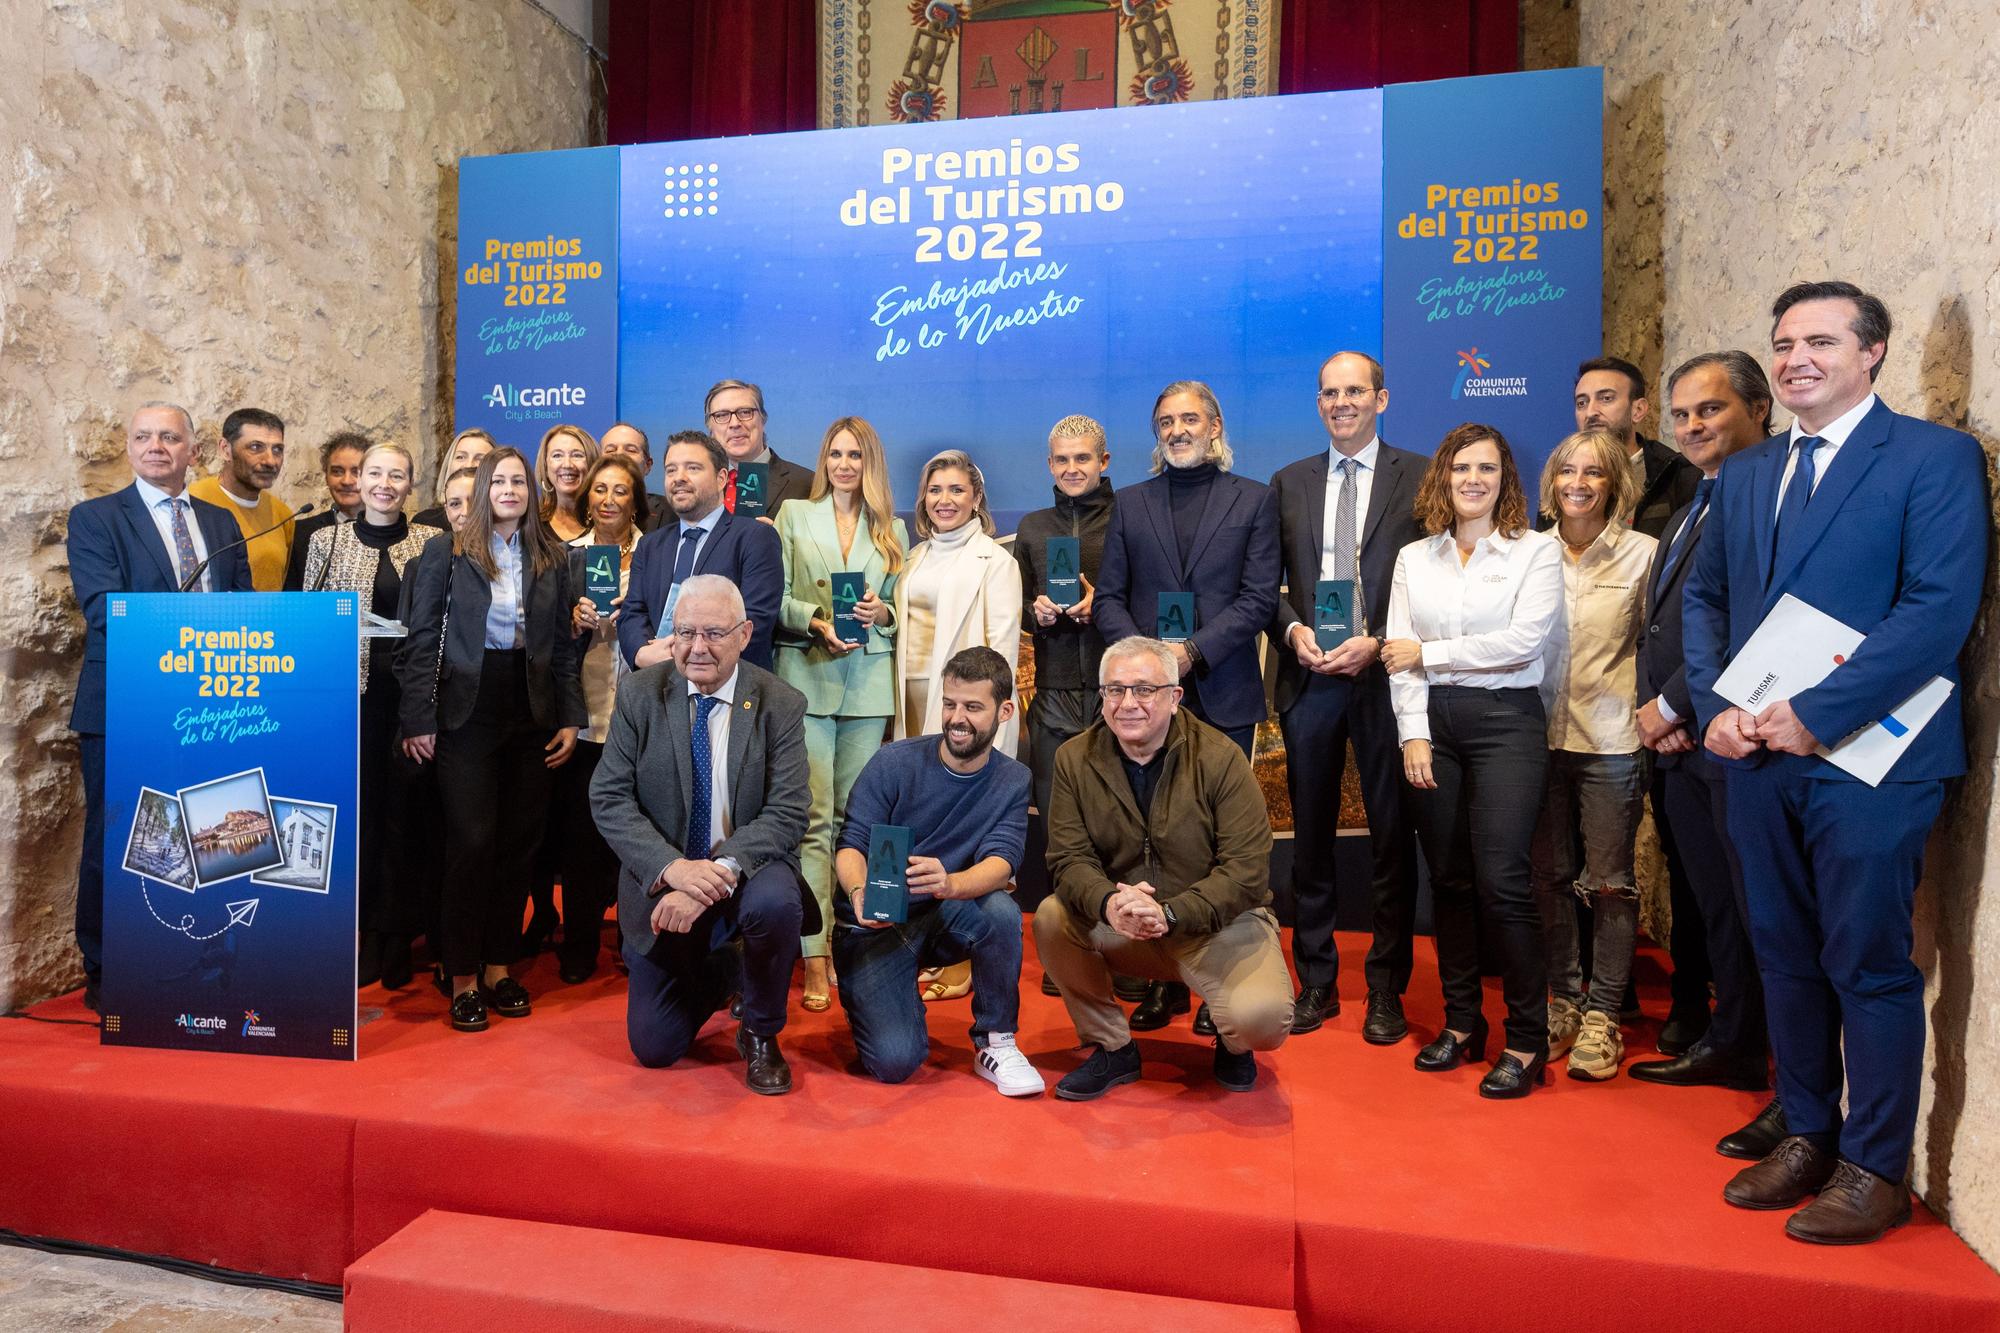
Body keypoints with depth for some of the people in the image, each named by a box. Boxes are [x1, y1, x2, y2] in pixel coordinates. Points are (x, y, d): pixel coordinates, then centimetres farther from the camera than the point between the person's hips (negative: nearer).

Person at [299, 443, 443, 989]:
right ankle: (365, 936, 18)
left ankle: (399, 937, 17)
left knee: (405, 810, 3)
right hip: (350, 693, 1)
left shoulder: (433, 543, 4)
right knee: (357, 809, 5)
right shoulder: (327, 539, 6)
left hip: (412, 694, 0)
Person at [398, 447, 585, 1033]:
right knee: (472, 843, -4)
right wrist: (418, 720, -6)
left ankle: (499, 967, 19)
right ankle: (463, 978, 9)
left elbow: (564, 644, 9)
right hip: (467, 713, -3)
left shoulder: (551, 558, 9)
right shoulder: (446, 552, 1)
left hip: (531, 714, 3)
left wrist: (570, 717, 3)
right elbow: (423, 639, -1)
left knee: (518, 844, 7)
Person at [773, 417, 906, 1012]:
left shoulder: (892, 529, 15)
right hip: (807, 677, -2)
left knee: (855, 815, 5)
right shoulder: (794, 515, 10)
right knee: (813, 818, -7)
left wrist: (880, 613, -8)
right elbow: (775, 600, 3)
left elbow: (902, 608, 13)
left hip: (869, 681, 2)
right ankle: (815, 958, -7)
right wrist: (818, 621, -13)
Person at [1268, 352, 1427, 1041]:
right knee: (1311, 838, 9)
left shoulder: (1419, 477, 3)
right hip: (1308, 678, 3)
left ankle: (1386, 989, 19)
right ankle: (1316, 982, 22)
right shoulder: (1289, 483, 13)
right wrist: (1294, 631, -8)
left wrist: (1379, 644, -13)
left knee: (1392, 836, 5)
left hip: (1385, 678, -2)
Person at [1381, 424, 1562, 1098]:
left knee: (1500, 878, -9)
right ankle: (1461, 1022, 20)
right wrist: (1414, 734, -6)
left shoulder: (1536, 550, 2)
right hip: (1431, 722, 3)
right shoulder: (1413, 558, 11)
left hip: (1506, 720, -3)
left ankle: (1527, 1038, 6)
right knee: (1448, 878, 8)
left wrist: (1427, 654, -6)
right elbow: (1400, 653, 4)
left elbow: (1522, 641, -10)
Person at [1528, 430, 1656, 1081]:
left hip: (1611, 740, -2)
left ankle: (1602, 1015, 14)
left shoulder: (1642, 553, -1)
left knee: (1609, 880, 2)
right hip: (1542, 735, 3)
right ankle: (1563, 1000, 23)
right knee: (1550, 874, 9)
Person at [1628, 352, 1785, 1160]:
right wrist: (1655, 711, 2)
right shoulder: (1695, 506, 20)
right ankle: (1732, 1047, 31)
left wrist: (1674, 706, -12)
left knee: (1767, 917, -1)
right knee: (1707, 906, 17)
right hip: (1678, 741, 9)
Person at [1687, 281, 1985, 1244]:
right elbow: (1704, 599, 14)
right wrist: (1713, 707, -3)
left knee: (1870, 965, 4)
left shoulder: (1936, 457, -4)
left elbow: (1940, 607, -14)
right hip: (1758, 757, 6)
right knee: (1786, 957, 14)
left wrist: (1815, 715, -19)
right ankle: (1806, 1138, 29)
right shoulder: (1744, 475, 15)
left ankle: (1876, 1171, 19)